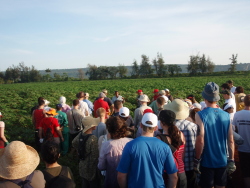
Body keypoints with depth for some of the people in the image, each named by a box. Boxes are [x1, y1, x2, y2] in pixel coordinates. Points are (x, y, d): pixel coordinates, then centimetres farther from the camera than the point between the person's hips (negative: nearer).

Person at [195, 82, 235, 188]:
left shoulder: (200, 115, -15)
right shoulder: (226, 115, -5)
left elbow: (200, 141, -19)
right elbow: (231, 141, -2)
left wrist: (196, 160, -8)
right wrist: (231, 160, 8)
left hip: (207, 162, -3)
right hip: (222, 161, 3)